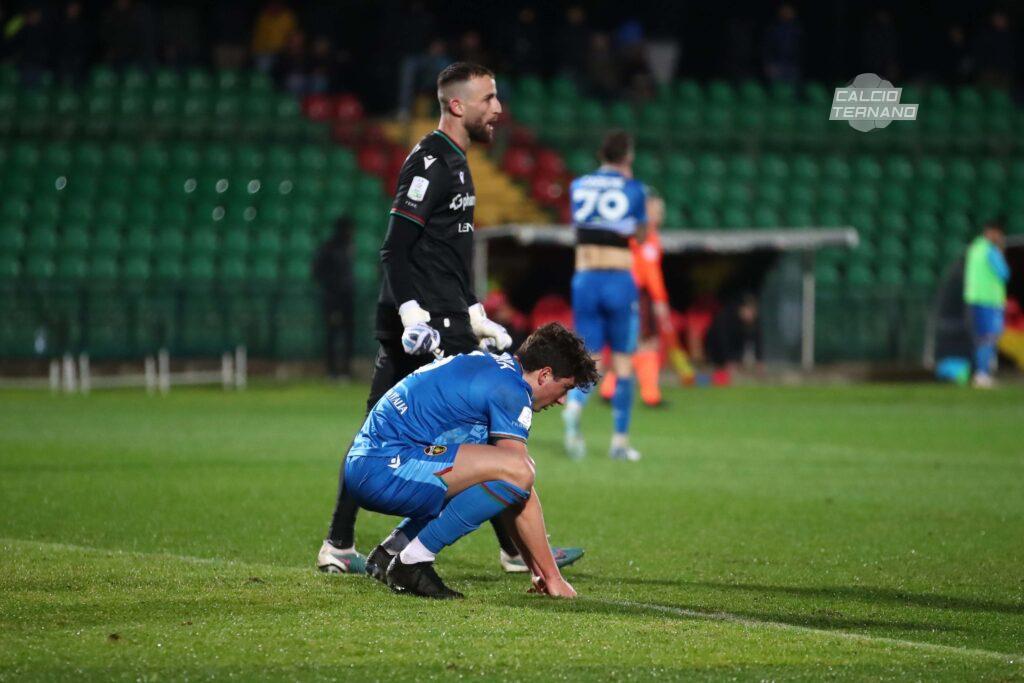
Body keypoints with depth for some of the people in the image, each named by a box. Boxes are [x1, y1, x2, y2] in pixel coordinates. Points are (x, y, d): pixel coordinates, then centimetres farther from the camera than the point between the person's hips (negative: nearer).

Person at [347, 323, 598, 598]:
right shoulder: (511, 388, -10)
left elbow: (507, 497, 25)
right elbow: (521, 487, -12)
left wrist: (537, 569, 22)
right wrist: (551, 575, -6)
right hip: (385, 467, -10)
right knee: (516, 470, -22)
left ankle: (391, 550, 17)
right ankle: (413, 562, -14)